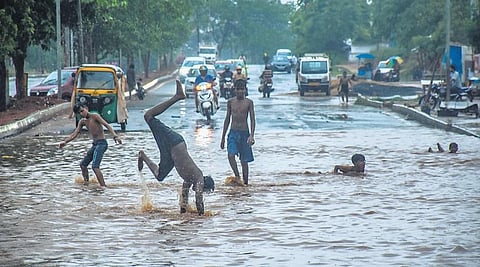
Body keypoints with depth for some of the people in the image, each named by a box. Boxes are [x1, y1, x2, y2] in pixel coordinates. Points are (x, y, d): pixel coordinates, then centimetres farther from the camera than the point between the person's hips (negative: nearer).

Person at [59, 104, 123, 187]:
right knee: (83, 164, 15)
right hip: (94, 144, 9)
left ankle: (103, 186, -26)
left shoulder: (94, 116, -8)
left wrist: (115, 136, -30)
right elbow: (74, 134, 14)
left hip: (101, 143, -9)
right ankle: (86, 183, 26)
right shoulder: (82, 122, 14)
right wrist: (65, 141, 0)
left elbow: (107, 125, -17)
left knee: (95, 166, -22)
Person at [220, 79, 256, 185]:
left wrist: (252, 135, -18)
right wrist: (223, 138, 13)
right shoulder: (230, 102, 7)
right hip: (233, 133, 1)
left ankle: (245, 182, 12)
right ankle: (237, 176, -15)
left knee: (244, 160, 4)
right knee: (231, 155, -22)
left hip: (244, 133, -1)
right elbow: (227, 119, 13)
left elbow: (252, 120, -4)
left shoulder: (249, 102, -1)